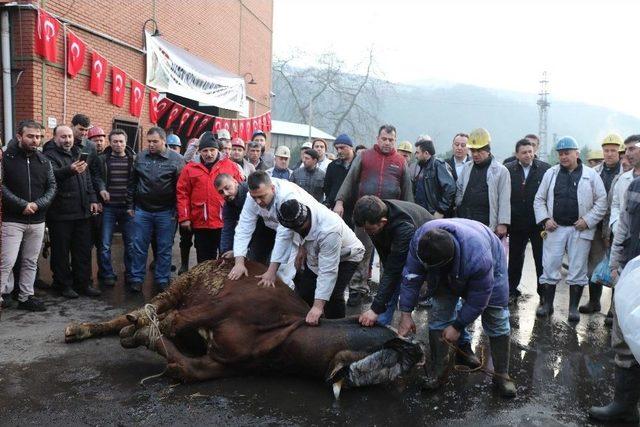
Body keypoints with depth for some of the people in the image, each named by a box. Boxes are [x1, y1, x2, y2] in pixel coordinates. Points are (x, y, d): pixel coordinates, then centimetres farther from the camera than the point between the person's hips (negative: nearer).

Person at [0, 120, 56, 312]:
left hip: (37, 221, 4)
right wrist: (22, 205, -16)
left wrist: (38, 204, -10)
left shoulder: (43, 161, 9)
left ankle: (26, 297, 21)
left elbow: (52, 186, 7)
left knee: (31, 262, 11)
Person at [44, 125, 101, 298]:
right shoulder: (50, 155, -6)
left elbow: (88, 180, 20)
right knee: (61, 251, 4)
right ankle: (64, 285, 16)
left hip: (82, 212, 6)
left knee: (83, 251, 11)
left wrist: (92, 199, 12)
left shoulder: (79, 154, 15)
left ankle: (83, 283, 20)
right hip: (60, 213, -6)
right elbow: (53, 175, -26)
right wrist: (70, 170, -45)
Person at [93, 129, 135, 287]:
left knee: (130, 243, 8)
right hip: (108, 207, 0)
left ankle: (130, 274, 22)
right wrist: (101, 188, -19)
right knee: (105, 244, 3)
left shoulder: (134, 160, 4)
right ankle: (108, 274, 16)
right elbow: (96, 177, 1)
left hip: (128, 207, 1)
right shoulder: (102, 159, 3)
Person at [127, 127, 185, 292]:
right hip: (142, 210, 3)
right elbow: (132, 183, 12)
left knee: (164, 248, 8)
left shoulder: (176, 159, -6)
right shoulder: (140, 157, 4)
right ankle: (137, 278, 20)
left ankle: (162, 280, 20)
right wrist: (130, 205, 10)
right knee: (139, 247, 9)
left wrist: (177, 211, -9)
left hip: (166, 212, -3)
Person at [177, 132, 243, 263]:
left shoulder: (230, 166, 2)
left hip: (226, 223, -1)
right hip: (201, 223, 1)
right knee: (205, 261, 12)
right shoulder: (190, 168, 4)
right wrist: (184, 217, -2)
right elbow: (182, 193, 4)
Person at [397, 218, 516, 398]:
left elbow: (478, 300, -30)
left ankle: (501, 375, 16)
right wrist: (405, 314, -22)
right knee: (439, 316, -5)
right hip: (447, 274, 3)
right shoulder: (420, 238, -37)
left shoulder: (478, 259, -47)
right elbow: (411, 277, -23)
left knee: (497, 321, -2)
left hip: (491, 263, -3)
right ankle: (438, 374, 7)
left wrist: (457, 327, -20)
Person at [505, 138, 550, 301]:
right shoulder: (508, 170, -2)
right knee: (515, 258, 13)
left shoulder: (545, 169, -4)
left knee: (542, 259, 8)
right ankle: (512, 290, 26)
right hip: (516, 223, 1)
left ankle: (544, 292, 22)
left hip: (539, 223, -1)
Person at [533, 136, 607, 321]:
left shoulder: (591, 175, 2)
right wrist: (545, 219, -3)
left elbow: (601, 201, 2)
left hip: (580, 230, -1)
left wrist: (588, 220, -8)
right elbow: (539, 200, 10)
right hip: (555, 228, 1)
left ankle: (573, 308, 17)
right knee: (549, 268, 3)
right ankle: (547, 304, 16)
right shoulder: (551, 173, 7)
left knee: (578, 270, 5)